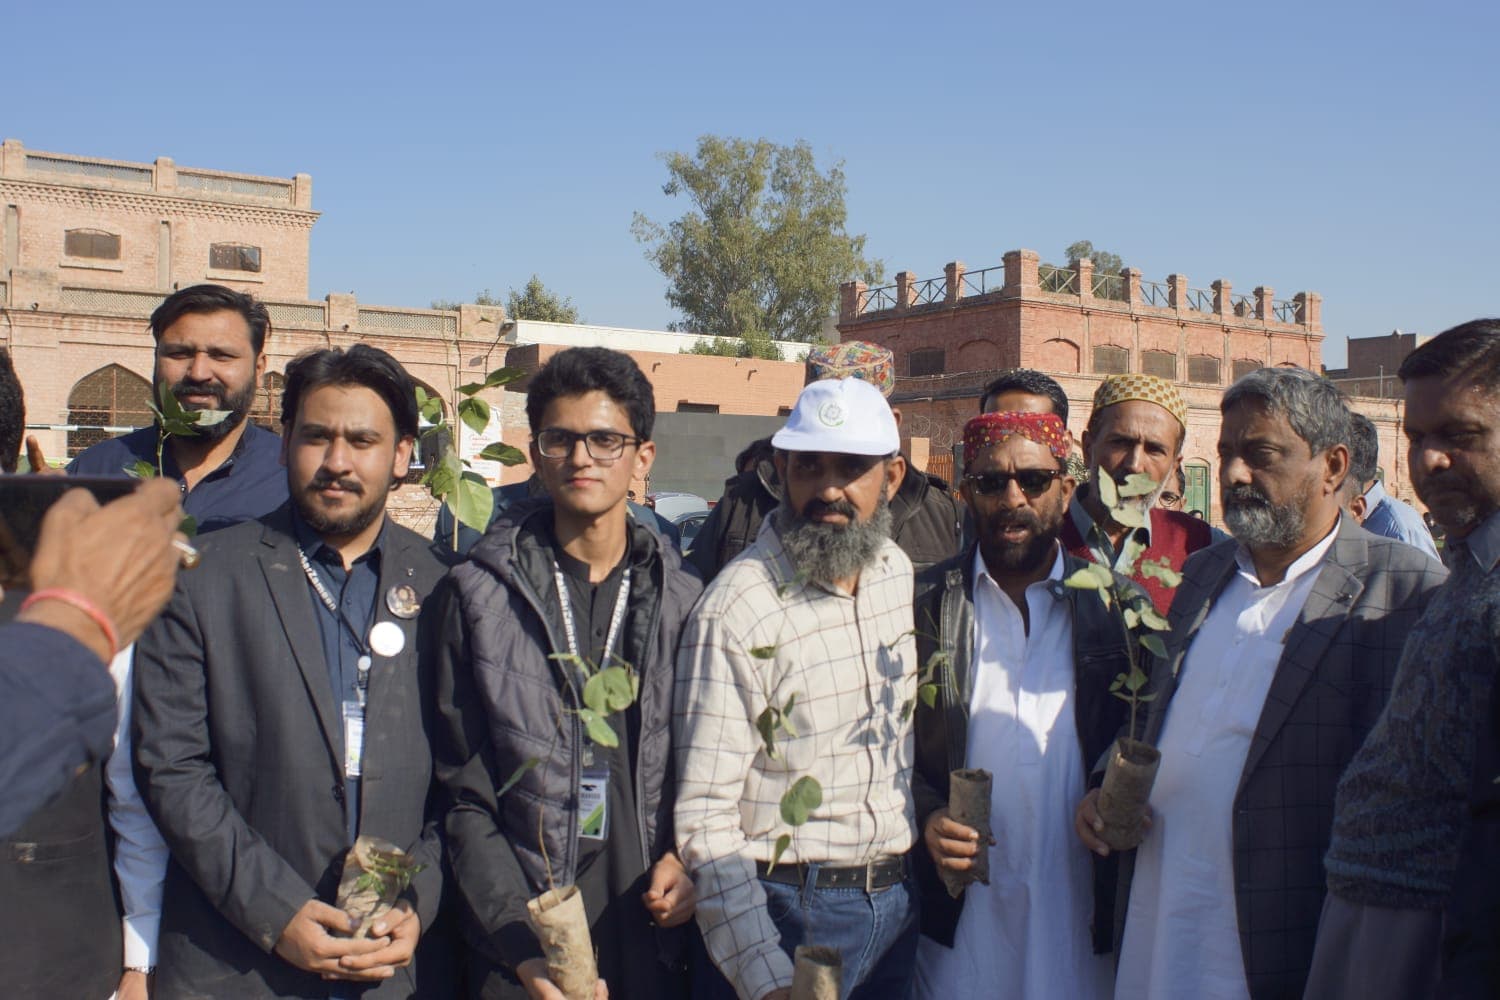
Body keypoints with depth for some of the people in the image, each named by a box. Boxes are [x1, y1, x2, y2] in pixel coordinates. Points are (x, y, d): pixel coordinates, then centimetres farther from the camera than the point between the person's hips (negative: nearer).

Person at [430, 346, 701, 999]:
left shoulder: (681, 600, 4)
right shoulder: (478, 596, -1)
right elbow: (463, 794, -4)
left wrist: (690, 859, -8)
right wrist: (522, 942, -13)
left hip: (650, 939, 2)